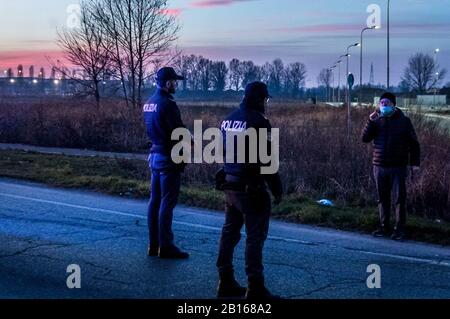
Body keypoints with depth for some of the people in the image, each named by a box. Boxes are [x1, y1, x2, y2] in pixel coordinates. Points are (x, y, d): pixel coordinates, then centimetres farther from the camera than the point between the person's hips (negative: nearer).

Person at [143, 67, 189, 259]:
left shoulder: (149, 103, 11)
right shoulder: (167, 104, -17)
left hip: (155, 155, 9)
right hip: (169, 157, -9)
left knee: (155, 200, 12)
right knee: (167, 202, -4)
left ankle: (153, 244, 18)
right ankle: (165, 247, 0)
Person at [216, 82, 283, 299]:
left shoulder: (228, 120, 11)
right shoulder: (258, 122, -15)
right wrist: (277, 189, -11)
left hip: (230, 186, 8)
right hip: (251, 189, -8)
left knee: (230, 232, 13)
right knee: (255, 237, -3)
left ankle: (226, 283, 20)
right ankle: (255, 289, 0)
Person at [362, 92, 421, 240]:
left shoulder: (403, 121, 0)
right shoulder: (377, 121, 8)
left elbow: (414, 143, 3)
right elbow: (365, 138, 1)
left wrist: (415, 162, -5)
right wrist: (371, 122, -10)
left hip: (398, 168, -3)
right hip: (379, 167, 3)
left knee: (399, 199, -2)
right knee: (383, 199, 9)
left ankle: (399, 229, 6)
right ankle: (384, 226, 18)